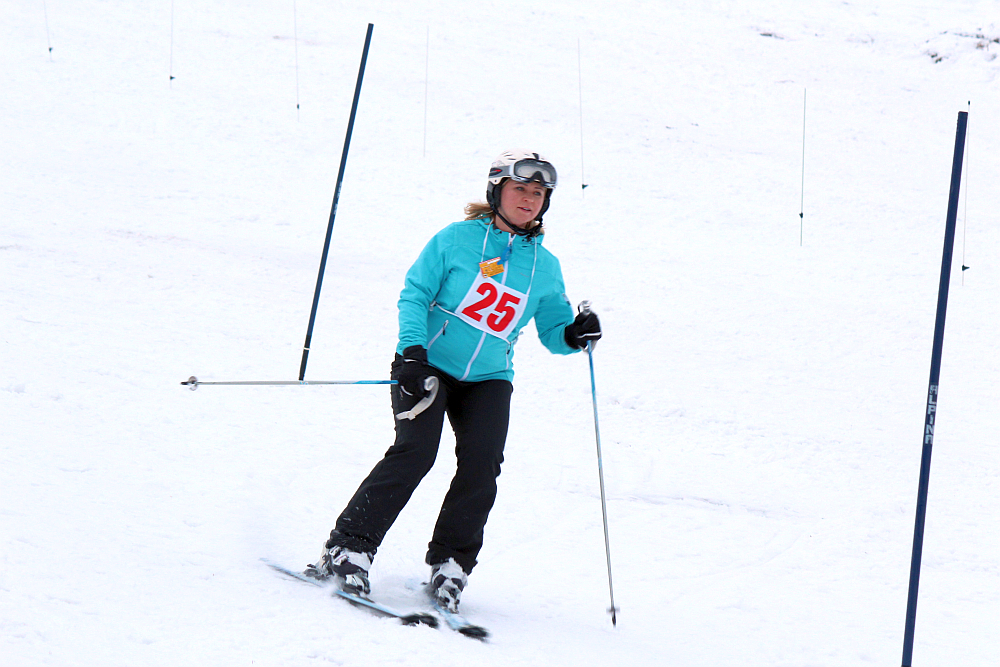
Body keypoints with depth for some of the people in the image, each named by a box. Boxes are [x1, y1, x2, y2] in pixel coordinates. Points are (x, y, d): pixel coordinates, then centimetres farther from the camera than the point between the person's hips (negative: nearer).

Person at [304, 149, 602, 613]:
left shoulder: (545, 267, 7)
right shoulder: (457, 239, -3)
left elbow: (552, 331, 14)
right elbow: (414, 294, -4)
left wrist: (574, 335, -9)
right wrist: (413, 351, -17)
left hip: (488, 379, 3)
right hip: (428, 365, -3)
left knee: (482, 463, -18)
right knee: (415, 452, -21)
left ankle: (450, 565, -5)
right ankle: (349, 548, -14)